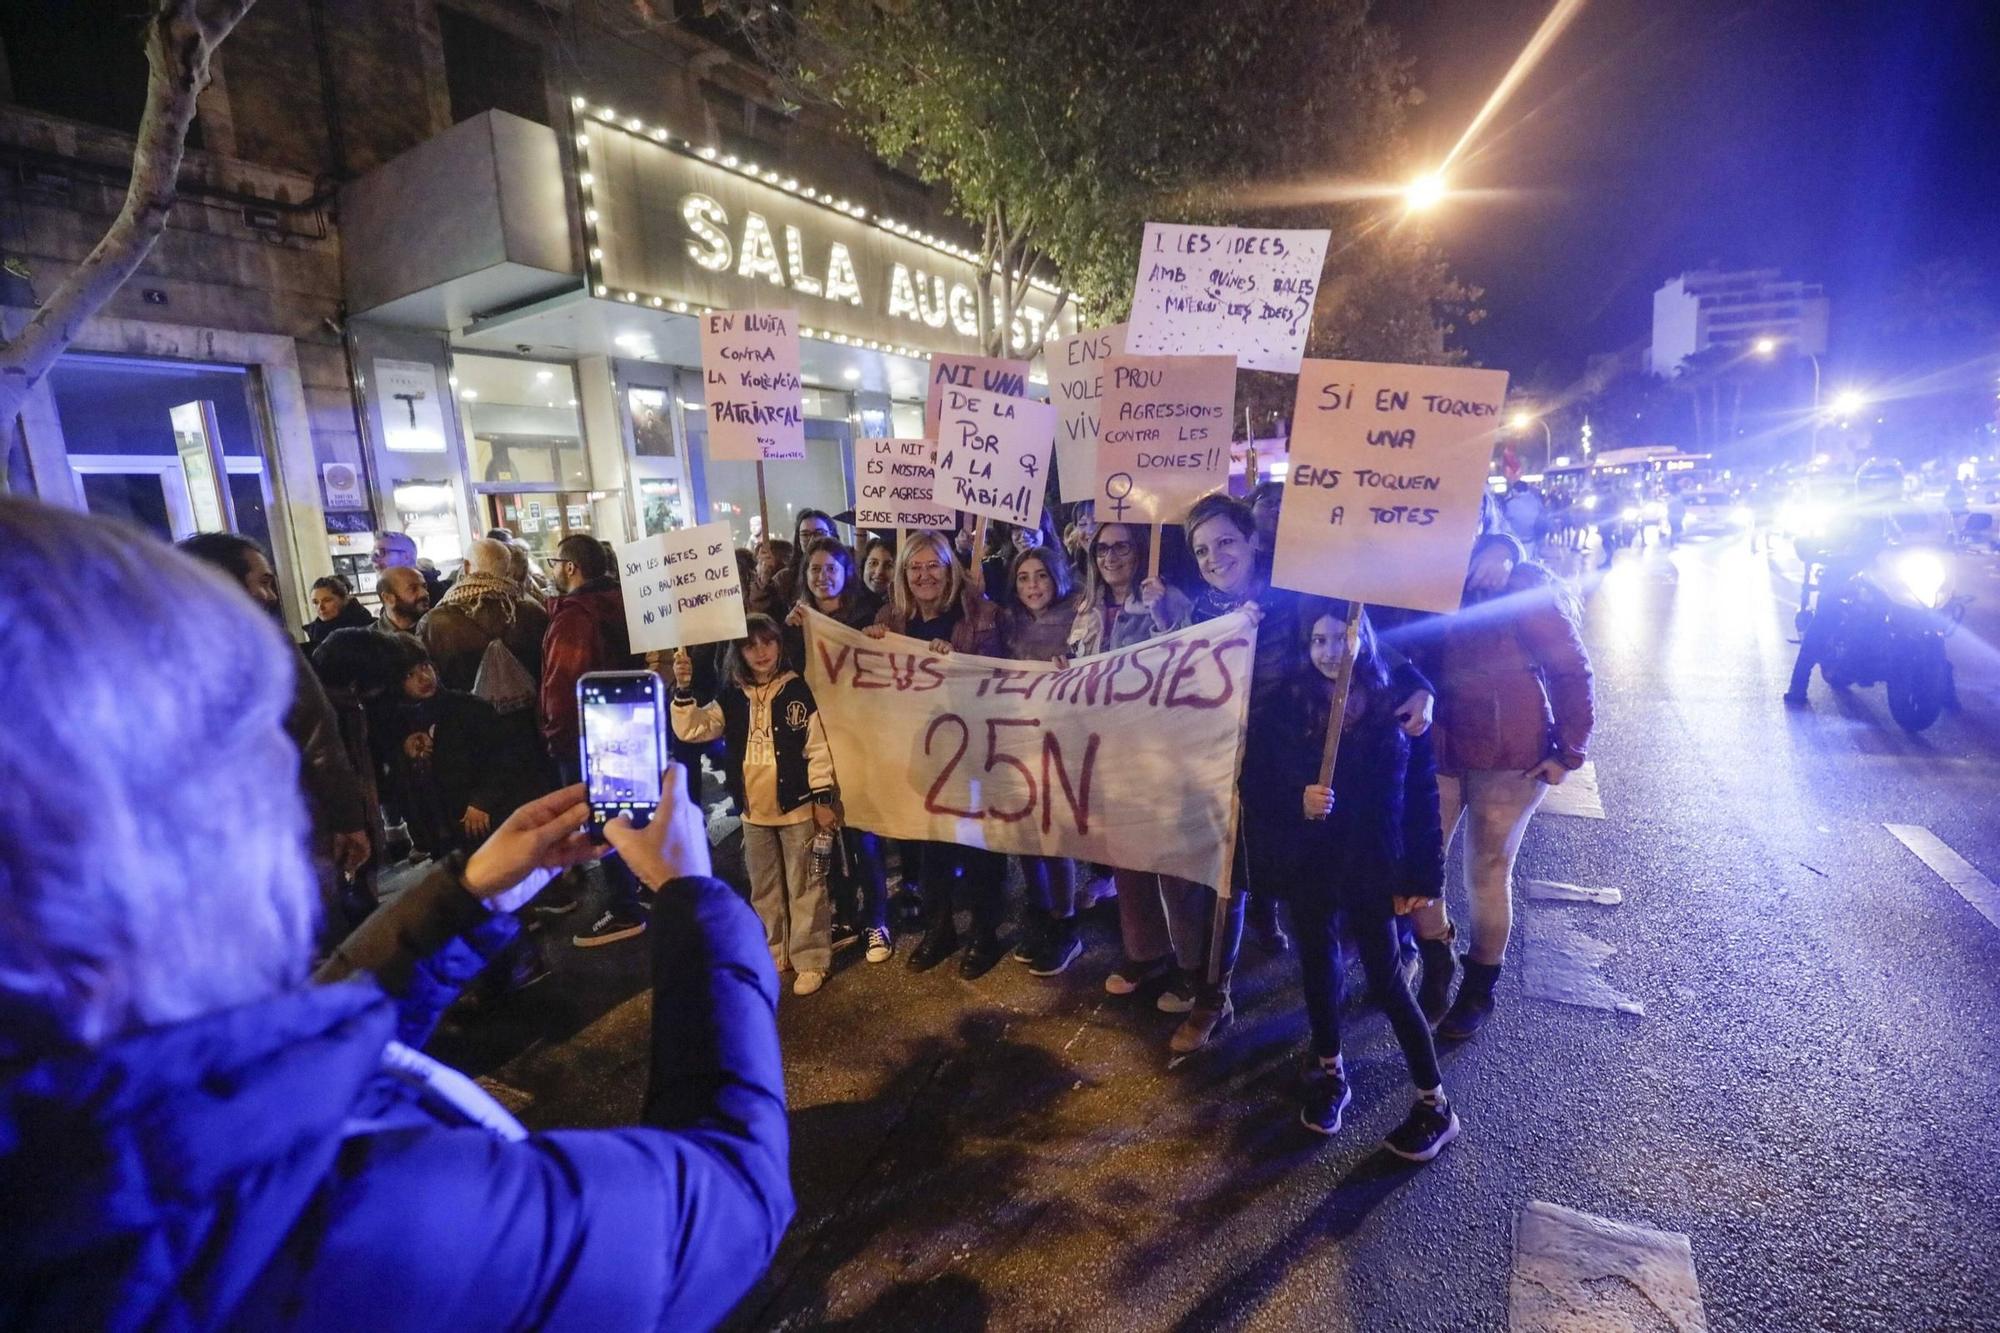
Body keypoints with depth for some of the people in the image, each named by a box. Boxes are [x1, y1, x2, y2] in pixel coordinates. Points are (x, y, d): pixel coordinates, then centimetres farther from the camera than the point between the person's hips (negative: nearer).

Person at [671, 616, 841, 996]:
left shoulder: (797, 690, -8)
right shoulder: (732, 697, 3)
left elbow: (817, 748, -7)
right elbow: (692, 729, -6)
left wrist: (822, 799, -8)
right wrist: (683, 689, -20)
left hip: (797, 807, -4)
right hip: (754, 812, 5)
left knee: (804, 887, 6)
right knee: (764, 889, 18)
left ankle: (811, 960, 19)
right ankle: (775, 955, 34)